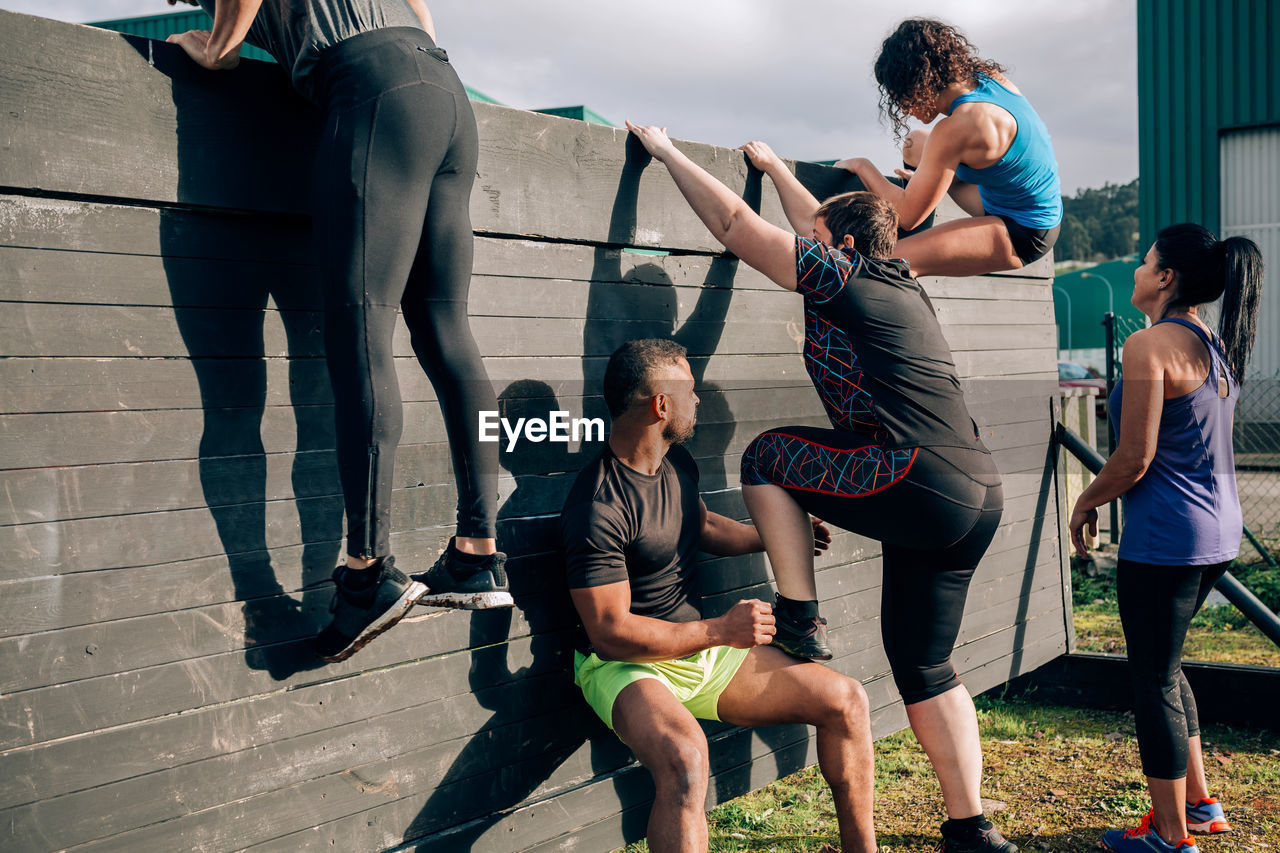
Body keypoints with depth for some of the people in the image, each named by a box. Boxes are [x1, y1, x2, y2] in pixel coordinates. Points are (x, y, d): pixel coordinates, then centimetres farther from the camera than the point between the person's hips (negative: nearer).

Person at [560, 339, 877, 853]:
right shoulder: (599, 507, -23)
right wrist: (721, 631, -19)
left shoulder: (678, 464, 5)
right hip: (627, 665, -8)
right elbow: (610, 632, -23)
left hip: (703, 649, 8)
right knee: (685, 758, -40)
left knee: (845, 700, -1)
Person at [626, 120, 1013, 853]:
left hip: (920, 488, -9)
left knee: (767, 456, 8)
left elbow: (736, 225, 0)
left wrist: (668, 152, 11)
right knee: (924, 666, 15)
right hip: (977, 499, 9)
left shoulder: (844, 278, -3)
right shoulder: (900, 285, 21)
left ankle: (802, 623, 6)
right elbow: (831, 222, 39)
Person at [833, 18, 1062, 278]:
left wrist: (862, 166, -8)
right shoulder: (991, 77, -6)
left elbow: (907, 215, -23)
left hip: (1022, 236, -10)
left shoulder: (955, 129, -30)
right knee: (916, 142, 21)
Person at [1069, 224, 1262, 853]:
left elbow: (1135, 458, -18)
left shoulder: (1150, 345, -16)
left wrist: (1086, 504, -2)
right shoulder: (1217, 346, 11)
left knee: (1154, 680, 3)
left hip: (1165, 536, -9)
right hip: (1218, 530, 9)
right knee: (1162, 665, 23)